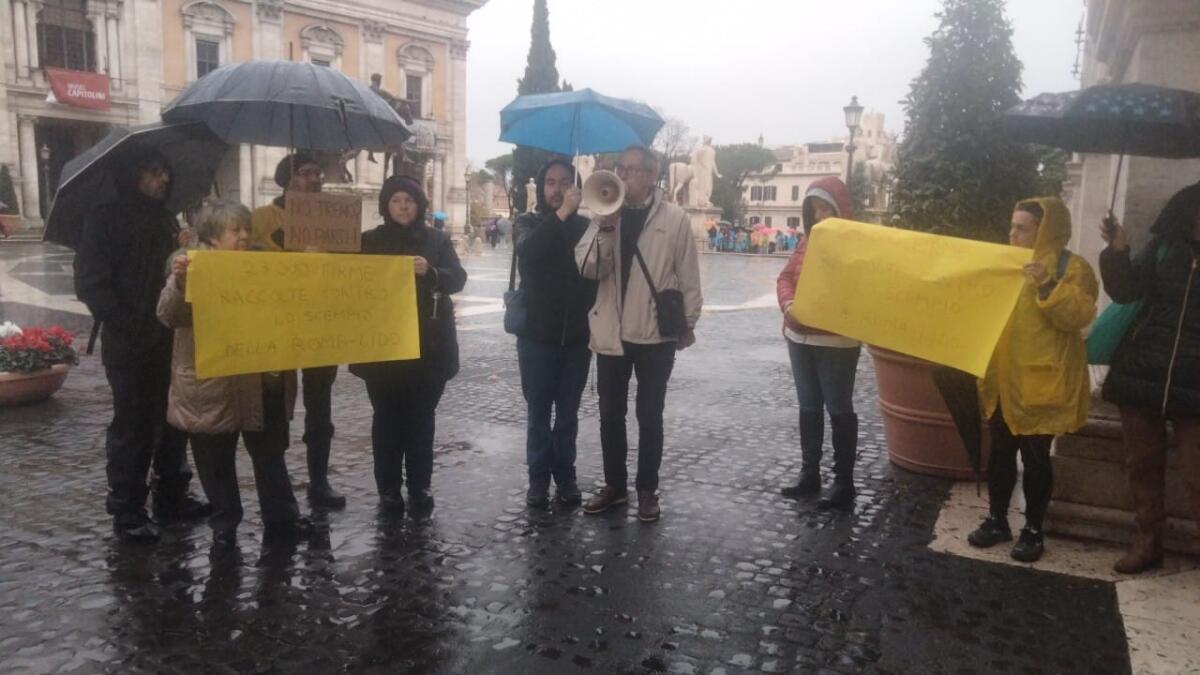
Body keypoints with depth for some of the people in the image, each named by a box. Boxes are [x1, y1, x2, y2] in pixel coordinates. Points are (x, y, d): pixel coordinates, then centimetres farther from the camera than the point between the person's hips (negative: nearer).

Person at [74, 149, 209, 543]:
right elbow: (90, 284, -11)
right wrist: (131, 326, -16)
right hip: (129, 345, -6)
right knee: (133, 426, 0)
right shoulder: (106, 219, -5)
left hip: (169, 340, 6)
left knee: (173, 421, 11)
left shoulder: (166, 219, 14)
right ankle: (126, 511, 10)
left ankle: (171, 497, 23)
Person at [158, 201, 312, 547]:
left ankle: (280, 517, 22)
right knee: (217, 461, 8)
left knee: (270, 454, 12)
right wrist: (178, 281, -36)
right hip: (212, 385, -4)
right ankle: (224, 523, 22)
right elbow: (169, 316, -17)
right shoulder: (193, 269, -6)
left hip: (261, 382, 4)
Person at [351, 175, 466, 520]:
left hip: (428, 346, 0)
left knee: (421, 419, 5)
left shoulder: (438, 239, 6)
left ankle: (420, 489, 13)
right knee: (387, 419, 3)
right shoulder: (370, 240, 6)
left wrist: (430, 272, -23)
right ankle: (388, 490, 11)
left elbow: (458, 279, -5)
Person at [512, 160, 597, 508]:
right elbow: (528, 251, -23)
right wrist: (562, 213, -32)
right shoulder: (527, 222, 0)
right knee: (538, 412, 7)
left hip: (577, 335, 1)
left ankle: (565, 477, 22)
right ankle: (538, 478, 19)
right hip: (537, 335, -1)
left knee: (568, 413, 10)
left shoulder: (585, 225, 2)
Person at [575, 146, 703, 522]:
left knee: (650, 416, 8)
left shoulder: (675, 219, -3)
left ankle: (647, 490, 21)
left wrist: (687, 324, 1)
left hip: (655, 334, -3)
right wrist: (606, 226, -18)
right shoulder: (605, 215, 4)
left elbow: (688, 277, 0)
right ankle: (614, 484, 26)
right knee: (610, 414, 11)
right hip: (610, 332, 3)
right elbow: (587, 268, -8)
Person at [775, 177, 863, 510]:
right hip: (800, 338, 7)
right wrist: (789, 306, -10)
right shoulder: (807, 241, 10)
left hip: (837, 342, -7)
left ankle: (844, 482, 12)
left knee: (839, 409, 2)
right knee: (809, 407, 15)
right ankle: (809, 473, 27)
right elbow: (786, 277, 8)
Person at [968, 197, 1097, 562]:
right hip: (1003, 379, 6)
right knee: (1000, 453, 11)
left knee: (1035, 457, 1)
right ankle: (997, 521, 23)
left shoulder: (1072, 267, -6)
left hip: (1040, 382, -6)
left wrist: (1048, 286, -30)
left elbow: (1078, 316, -19)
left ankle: (1033, 531, 14)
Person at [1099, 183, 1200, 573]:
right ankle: (1148, 542, 24)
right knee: (1143, 464, 11)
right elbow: (1126, 291, 0)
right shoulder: (1162, 248, 5)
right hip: (1142, 373, 2)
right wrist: (1117, 253, -14)